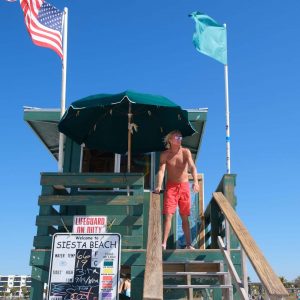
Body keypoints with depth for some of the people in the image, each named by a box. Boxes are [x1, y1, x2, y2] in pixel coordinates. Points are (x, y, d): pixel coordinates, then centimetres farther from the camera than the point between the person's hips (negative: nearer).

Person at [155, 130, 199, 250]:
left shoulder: (186, 152, -4)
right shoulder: (165, 154, -3)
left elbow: (192, 167, -16)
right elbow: (161, 170, -13)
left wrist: (195, 182, -33)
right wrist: (159, 186, -29)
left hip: (184, 186, 1)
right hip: (171, 186, -1)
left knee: (185, 217, 7)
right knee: (168, 215, -9)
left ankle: (188, 244, 12)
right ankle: (164, 243, -10)